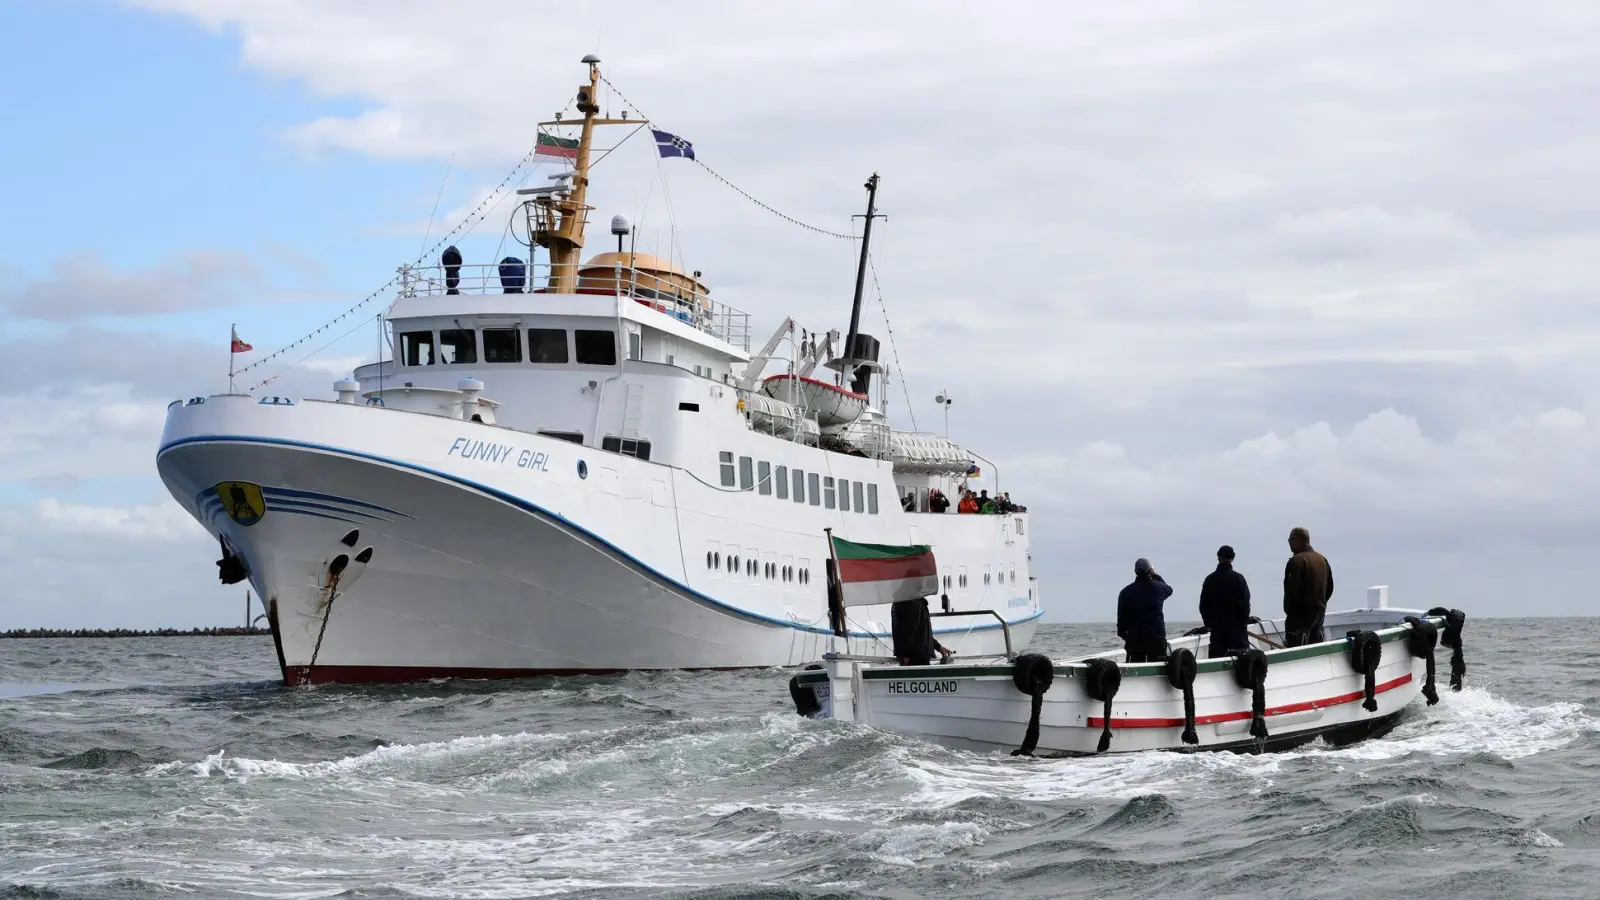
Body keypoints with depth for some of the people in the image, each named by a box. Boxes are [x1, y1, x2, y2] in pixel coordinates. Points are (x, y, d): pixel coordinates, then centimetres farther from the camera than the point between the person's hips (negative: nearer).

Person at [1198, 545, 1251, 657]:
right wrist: (1244, 621, 2)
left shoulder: (1209, 579, 5)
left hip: (1216, 626, 3)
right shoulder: (1238, 578, -6)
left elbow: (1203, 605, 8)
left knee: (1216, 656, 2)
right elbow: (1245, 603, -8)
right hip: (1236, 626, -3)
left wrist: (1208, 622, 14)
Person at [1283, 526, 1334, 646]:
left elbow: (1292, 590, -19)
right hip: (1319, 612, 9)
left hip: (1301, 614, -9)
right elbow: (1330, 588, 18)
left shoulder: (1297, 561, -16)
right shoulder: (1322, 559, 12)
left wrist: (1289, 610, -9)